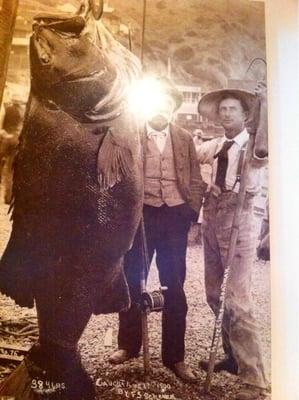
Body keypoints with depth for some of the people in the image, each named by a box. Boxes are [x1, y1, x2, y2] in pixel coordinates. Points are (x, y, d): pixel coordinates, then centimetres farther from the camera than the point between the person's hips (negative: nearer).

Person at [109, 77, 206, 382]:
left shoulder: (185, 139, 11)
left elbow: (196, 181, 12)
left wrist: (191, 211, 0)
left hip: (175, 217, 2)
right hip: (141, 215, -1)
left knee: (175, 287, 6)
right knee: (132, 282, 8)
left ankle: (175, 356, 19)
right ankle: (128, 345, 28)